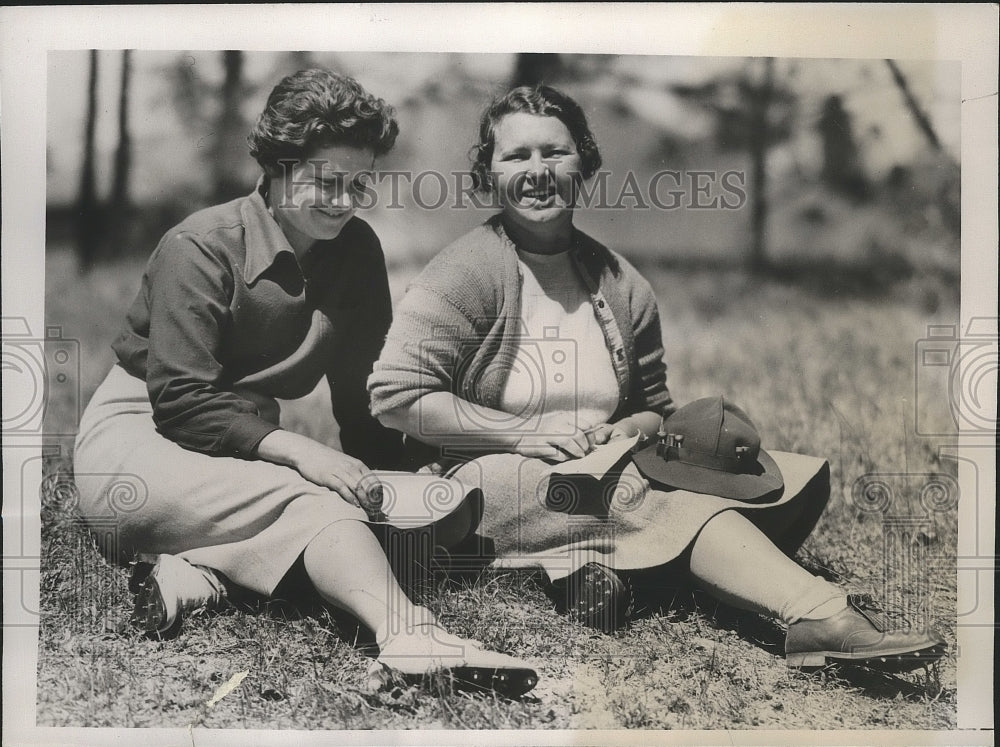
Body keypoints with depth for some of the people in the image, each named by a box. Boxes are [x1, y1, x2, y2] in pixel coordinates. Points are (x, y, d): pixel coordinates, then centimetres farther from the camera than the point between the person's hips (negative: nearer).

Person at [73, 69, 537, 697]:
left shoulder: (357, 249, 2)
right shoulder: (200, 247, -15)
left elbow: (361, 385, 6)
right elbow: (182, 402, -21)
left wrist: (382, 474, -8)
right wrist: (298, 450, -31)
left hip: (246, 449, 7)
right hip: (140, 433, -7)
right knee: (311, 502, -34)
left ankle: (187, 567, -34)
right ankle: (408, 639, -52)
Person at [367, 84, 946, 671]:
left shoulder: (621, 286, 9)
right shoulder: (470, 272, -6)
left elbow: (655, 408, 19)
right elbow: (396, 395, -13)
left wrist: (629, 431, -7)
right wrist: (529, 433, -17)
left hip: (603, 473, 6)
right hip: (491, 479, -6)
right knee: (678, 506, -30)